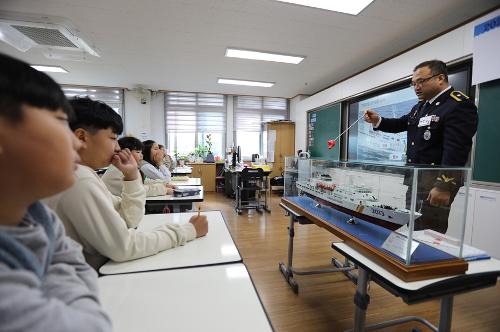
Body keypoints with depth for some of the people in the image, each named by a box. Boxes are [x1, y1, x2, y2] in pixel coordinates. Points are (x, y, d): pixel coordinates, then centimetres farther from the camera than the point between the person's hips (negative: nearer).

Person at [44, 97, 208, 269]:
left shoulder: (83, 172, 4)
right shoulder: (78, 179, -23)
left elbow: (128, 219, 2)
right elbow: (123, 247, -26)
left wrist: (132, 175, -7)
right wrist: (188, 230, -21)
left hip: (99, 269, 7)